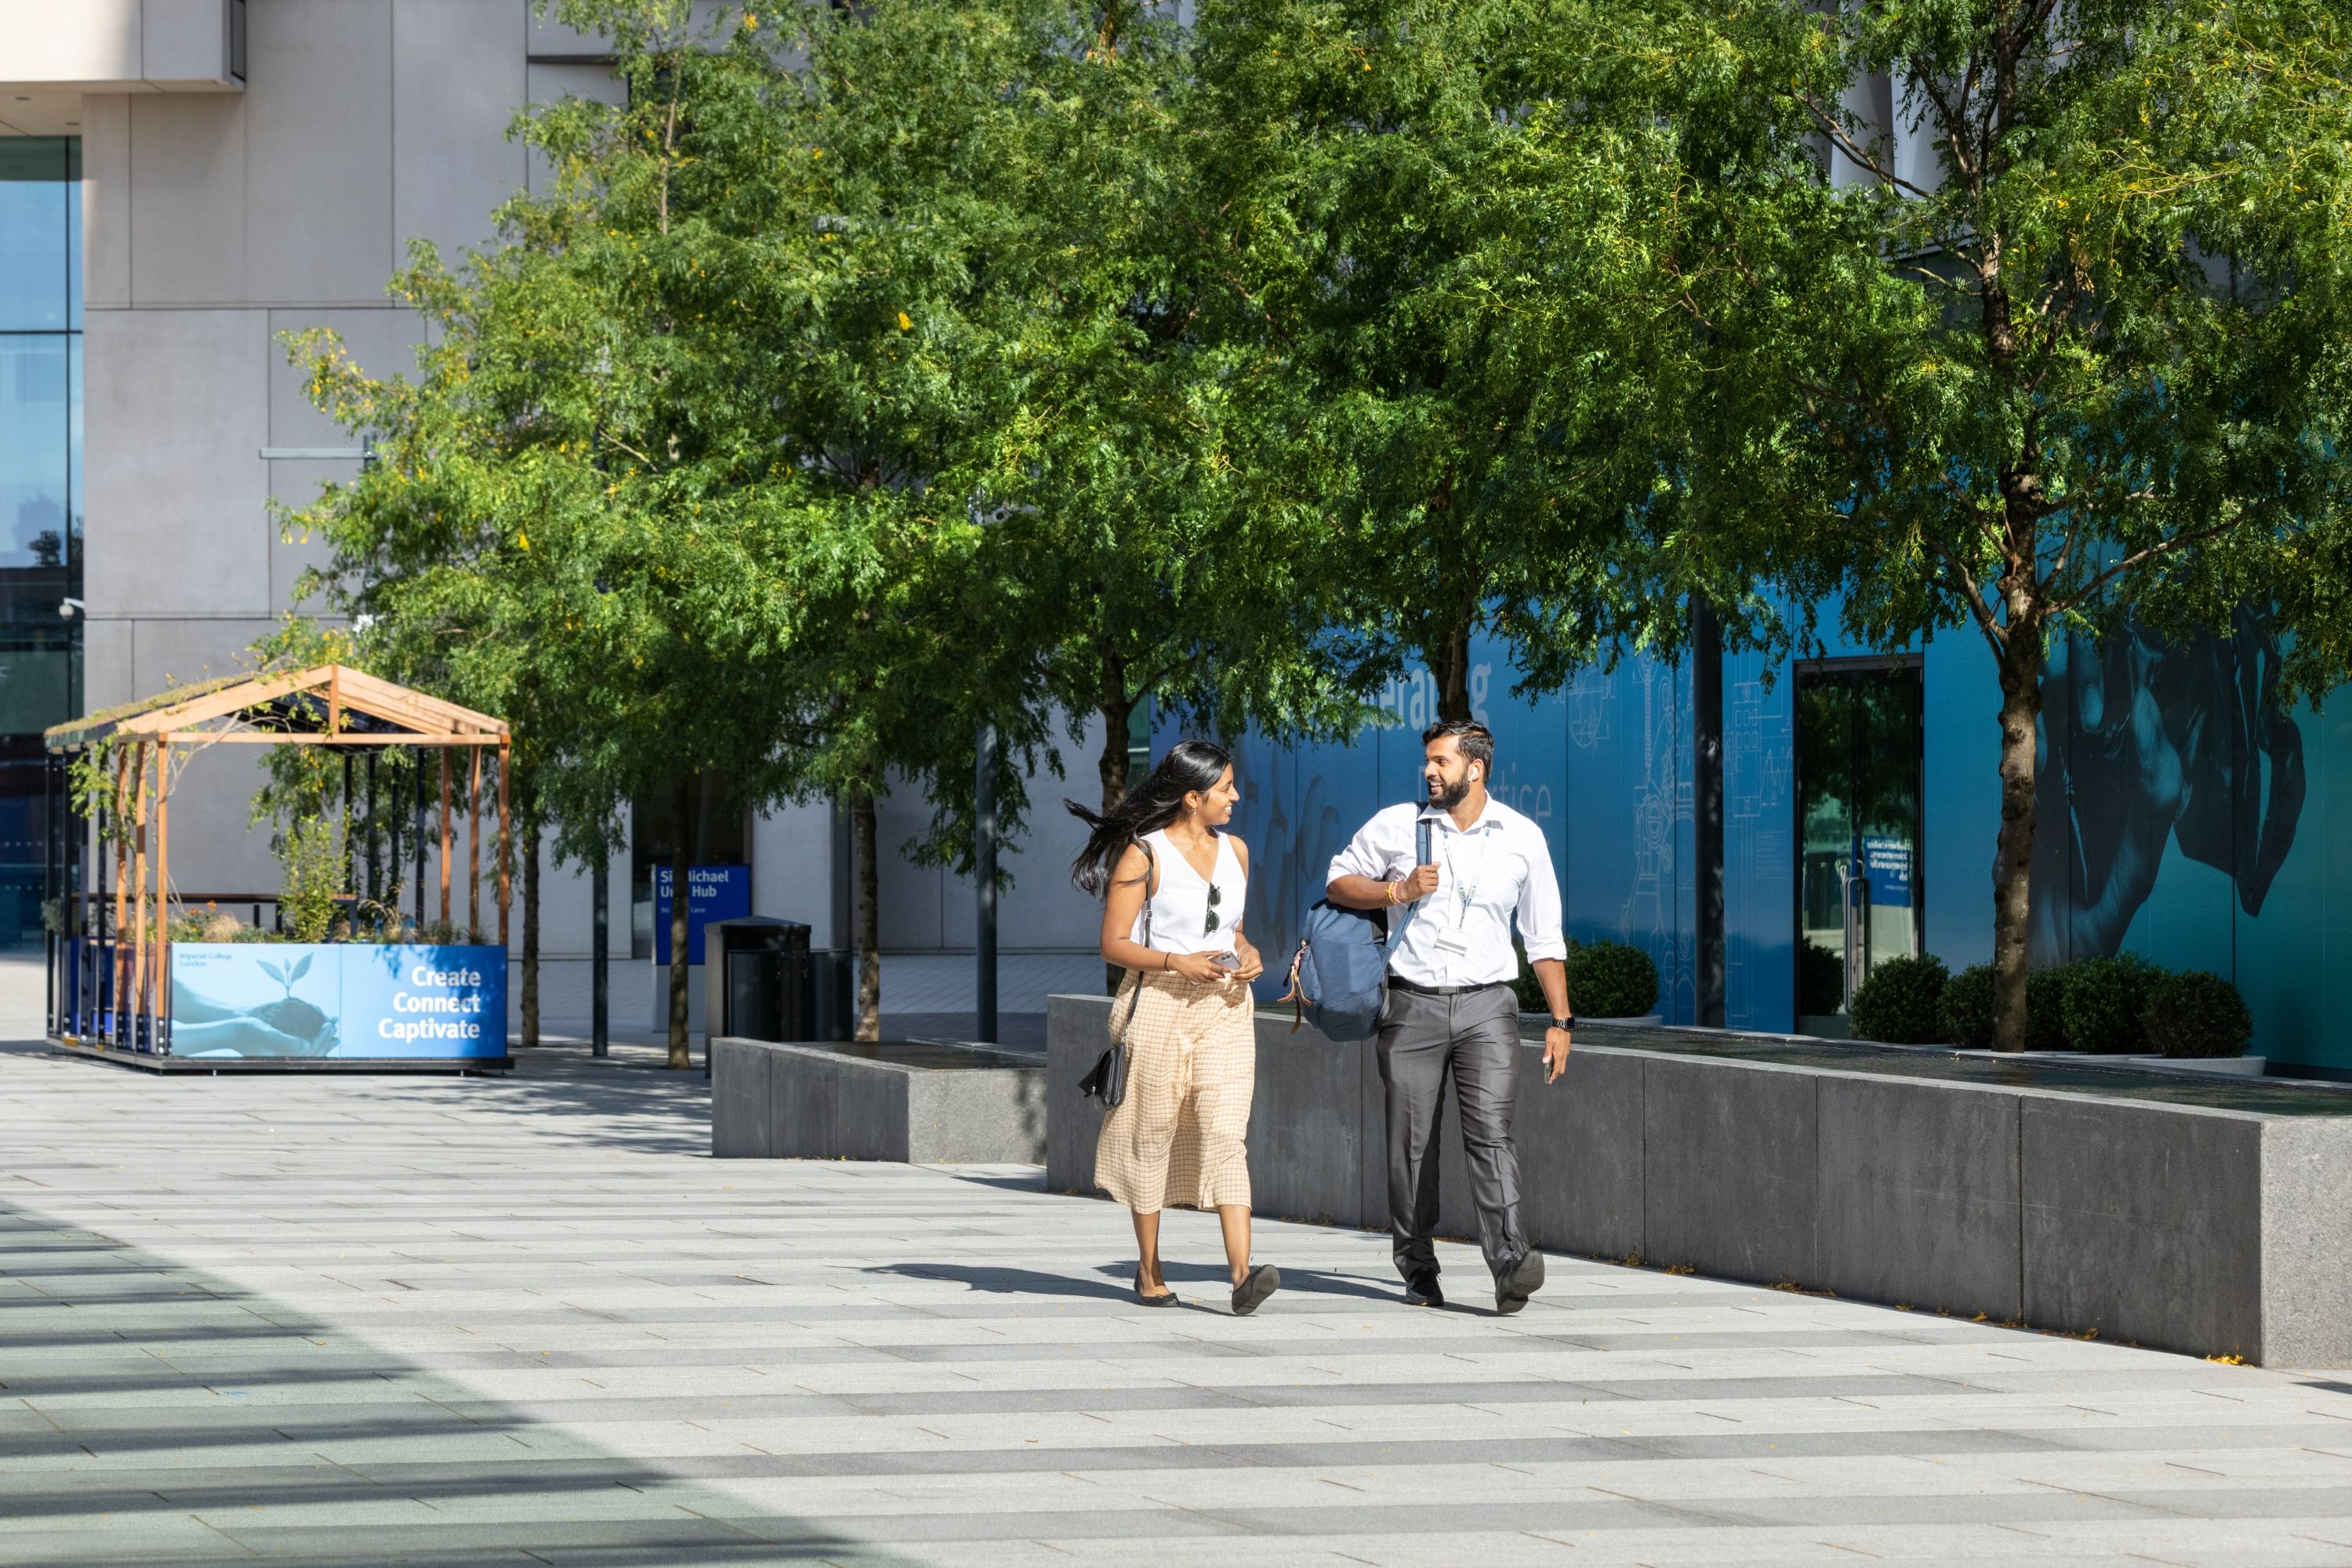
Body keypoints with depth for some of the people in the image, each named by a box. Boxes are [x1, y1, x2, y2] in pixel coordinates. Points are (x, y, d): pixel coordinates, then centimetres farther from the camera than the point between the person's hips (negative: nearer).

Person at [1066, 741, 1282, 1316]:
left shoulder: (1235, 851, 12)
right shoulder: (1143, 855, -6)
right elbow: (1113, 945, -6)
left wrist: (1246, 953, 3)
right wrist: (1176, 962, -18)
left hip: (1224, 1009, 4)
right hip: (1159, 1004, -4)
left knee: (1226, 1133, -10)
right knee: (1153, 1134, 5)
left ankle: (1242, 1275, -22)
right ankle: (1149, 1271, 20)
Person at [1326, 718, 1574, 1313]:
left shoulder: (1523, 838, 6)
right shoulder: (1396, 826, 5)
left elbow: (1544, 938, 10)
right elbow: (1338, 883, 13)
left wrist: (1561, 1019, 5)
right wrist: (1398, 891, -5)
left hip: (1487, 1003, -1)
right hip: (1413, 1003, 1)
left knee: (1490, 1130, -16)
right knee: (1411, 1141, 2)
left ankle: (1510, 1263, -26)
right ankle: (1417, 1270, 13)